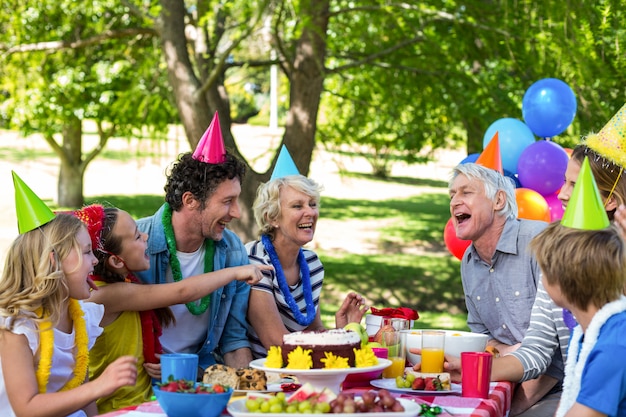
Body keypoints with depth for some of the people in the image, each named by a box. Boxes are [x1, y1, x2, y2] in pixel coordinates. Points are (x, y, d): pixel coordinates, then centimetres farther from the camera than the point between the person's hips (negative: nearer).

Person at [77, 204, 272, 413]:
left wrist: (159, 364, -4)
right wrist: (235, 272, -11)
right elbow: (182, 292, -21)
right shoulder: (105, 295, -20)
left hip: (143, 402, 8)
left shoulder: (126, 284, 8)